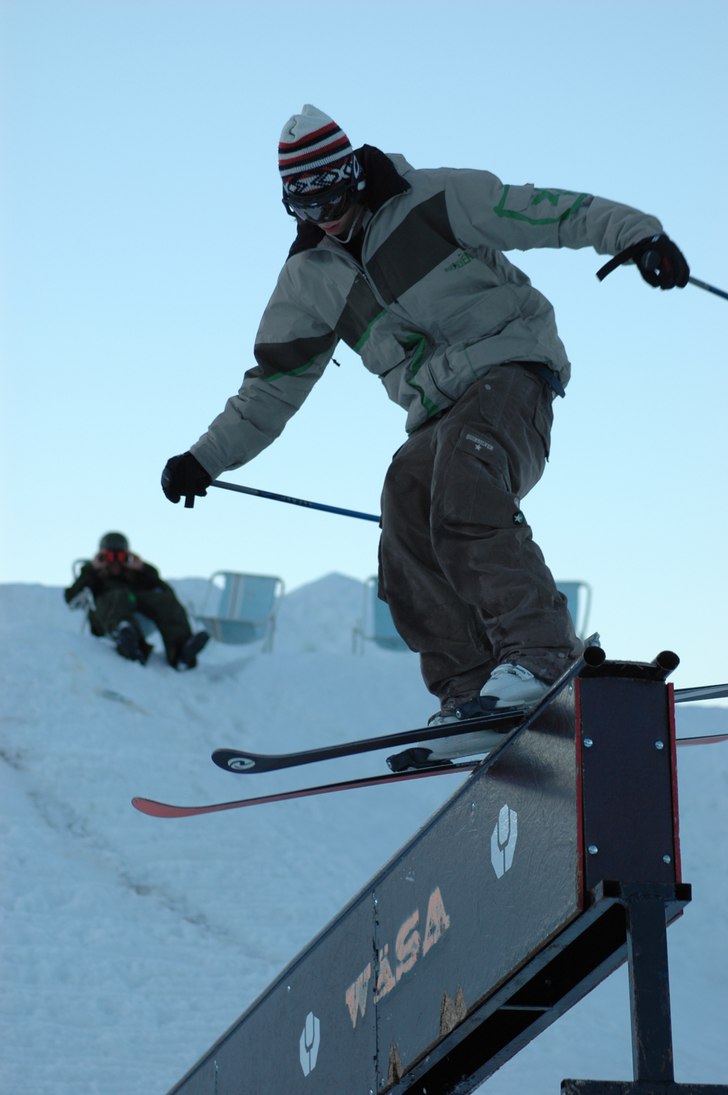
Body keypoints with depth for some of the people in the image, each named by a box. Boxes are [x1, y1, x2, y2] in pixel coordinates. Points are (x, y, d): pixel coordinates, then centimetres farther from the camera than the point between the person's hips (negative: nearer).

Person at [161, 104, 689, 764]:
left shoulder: (433, 202, -3)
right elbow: (274, 384, 19)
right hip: (440, 415, 6)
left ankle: (539, 654, -41)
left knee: (463, 491, -33)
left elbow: (548, 211, -4)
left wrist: (637, 235, -16)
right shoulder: (310, 280, 12)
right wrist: (206, 460, 14)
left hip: (511, 369, -6)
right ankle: (468, 693, -22)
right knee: (407, 492, -22)